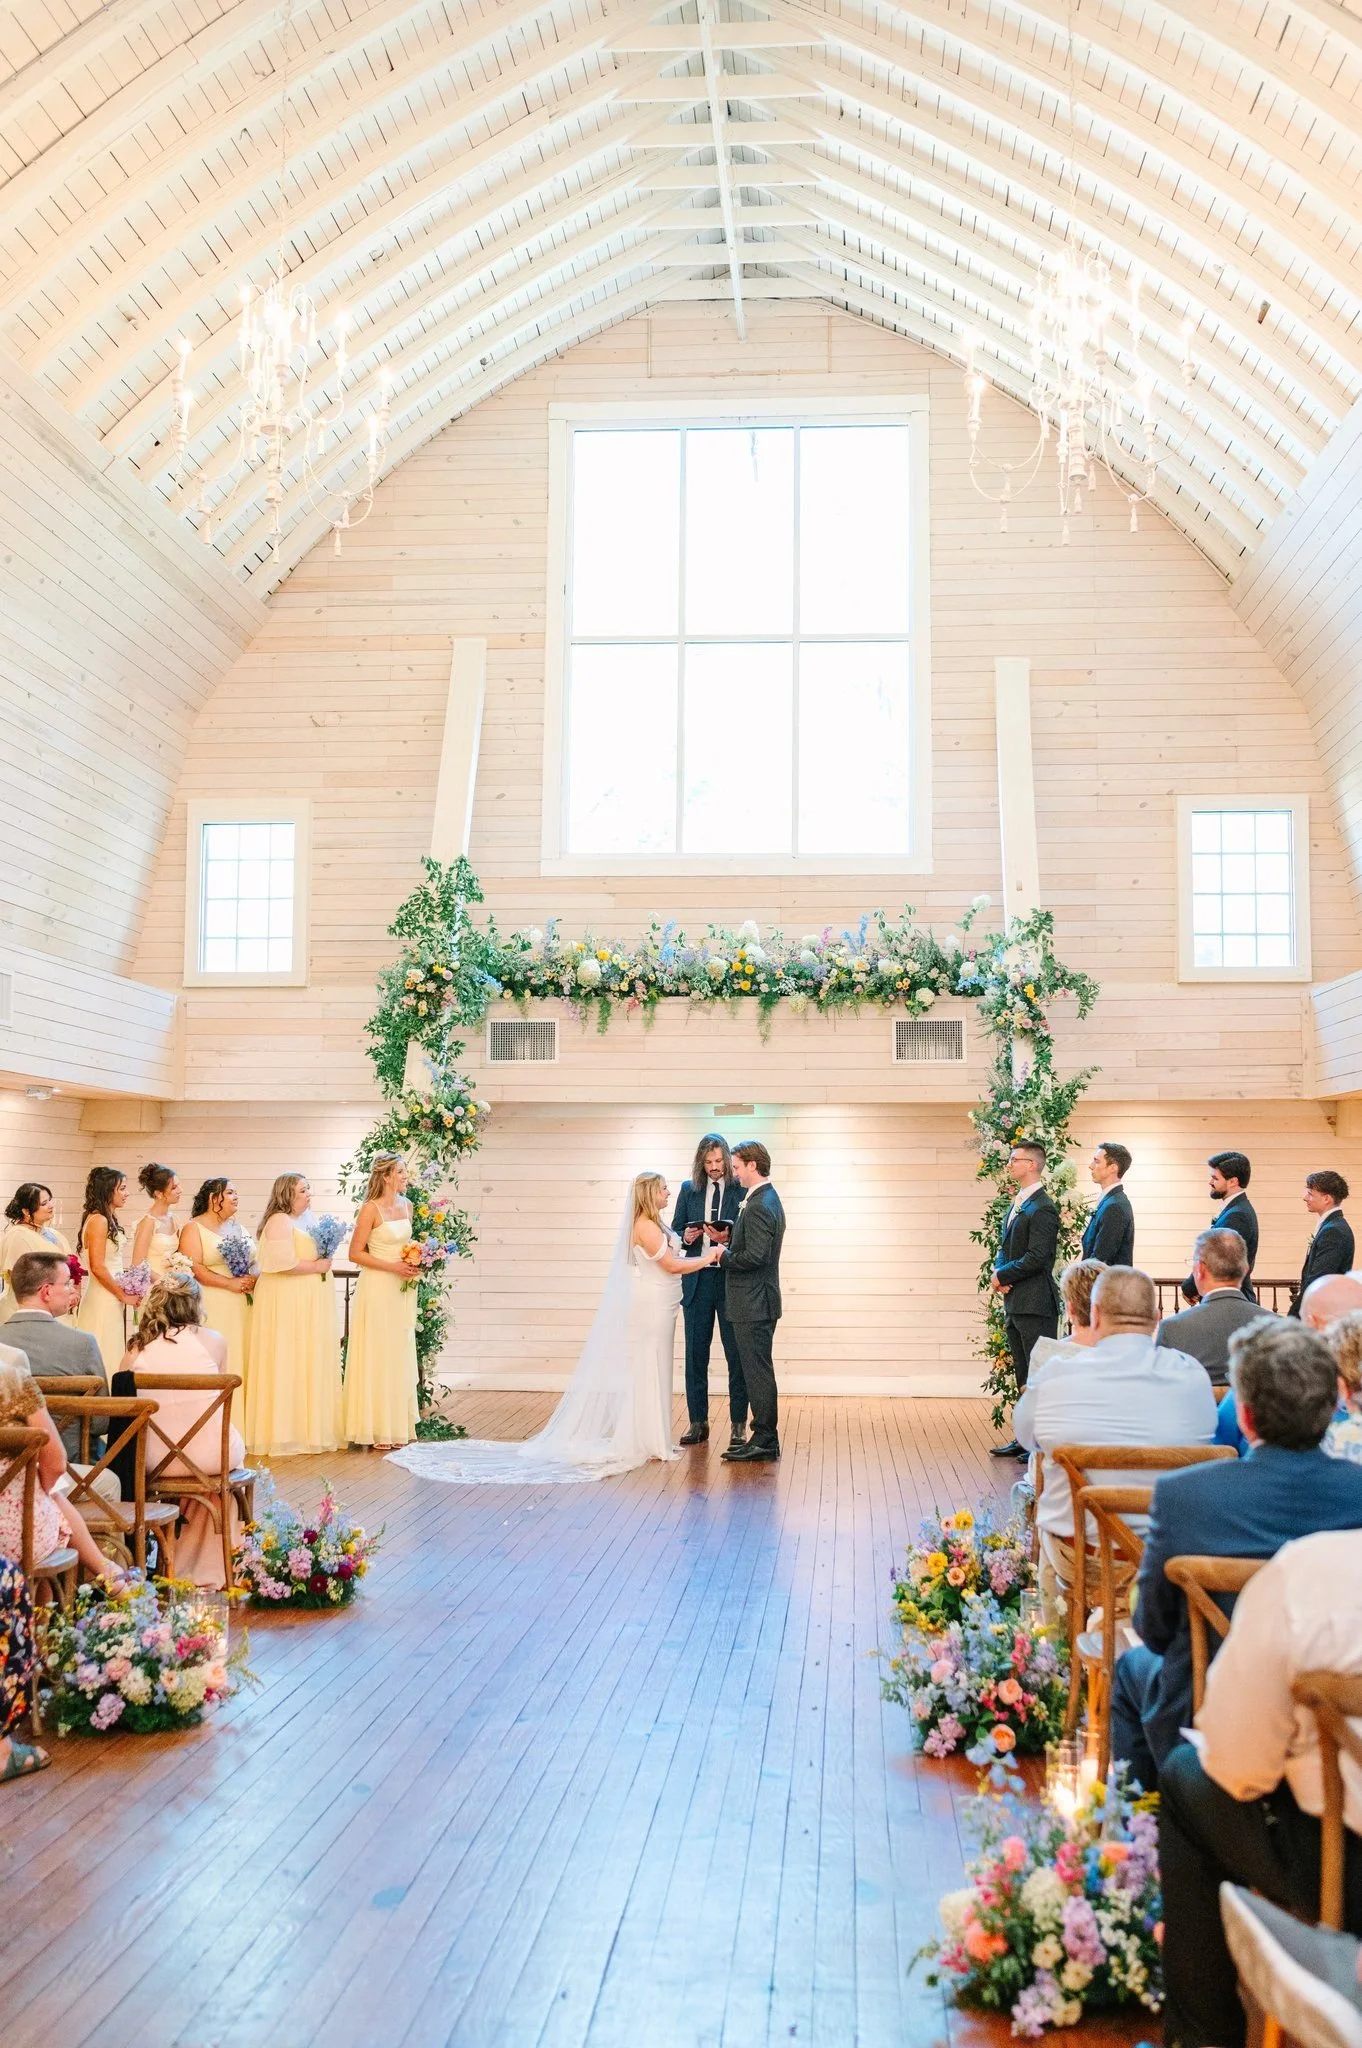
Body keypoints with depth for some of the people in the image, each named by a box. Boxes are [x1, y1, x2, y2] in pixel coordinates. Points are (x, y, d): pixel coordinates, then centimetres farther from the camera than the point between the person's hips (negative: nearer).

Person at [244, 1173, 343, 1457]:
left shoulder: (303, 1221, 17)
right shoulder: (279, 1221, -12)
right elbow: (282, 1262, -23)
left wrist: (324, 1261, 10)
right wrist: (316, 1267, -15)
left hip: (307, 1305, 9)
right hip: (287, 1304, -9)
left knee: (309, 1364, 8)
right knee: (287, 1364, -6)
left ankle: (306, 1430, 12)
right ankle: (282, 1435, -2)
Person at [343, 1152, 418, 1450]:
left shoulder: (406, 1205, 9)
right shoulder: (371, 1209, -12)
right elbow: (355, 1253, -12)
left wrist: (415, 1263, 3)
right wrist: (392, 1267, -17)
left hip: (403, 1290, 7)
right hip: (378, 1288, -7)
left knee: (400, 1357, 10)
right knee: (378, 1356, -1)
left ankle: (398, 1426, 18)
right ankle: (377, 1429, 6)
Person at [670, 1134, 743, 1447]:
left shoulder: (741, 1190, -3)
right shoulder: (688, 1190, 8)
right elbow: (675, 1231, 12)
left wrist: (728, 1238, -21)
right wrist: (686, 1237, -9)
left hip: (732, 1280, -3)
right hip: (696, 1282, 4)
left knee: (736, 1354, 2)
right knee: (695, 1353, 8)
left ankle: (738, 1424, 10)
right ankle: (697, 1422, 17)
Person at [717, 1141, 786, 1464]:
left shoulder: (759, 1206, -19)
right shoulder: (768, 1200, 14)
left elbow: (755, 1256, -26)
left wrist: (725, 1257, -11)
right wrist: (728, 1248, 8)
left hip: (753, 1304, -11)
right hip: (758, 1302, 11)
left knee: (758, 1371, -4)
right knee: (757, 1370, 14)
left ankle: (763, 1441, 2)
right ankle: (765, 1437, 20)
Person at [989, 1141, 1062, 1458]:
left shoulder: (1042, 1209, -14)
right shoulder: (1016, 1206, 17)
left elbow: (1036, 1258, -21)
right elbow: (1005, 1250, 21)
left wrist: (1003, 1276, -10)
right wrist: (999, 1273, 1)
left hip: (1035, 1304, -10)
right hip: (1015, 1304, 10)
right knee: (1023, 1377, 15)